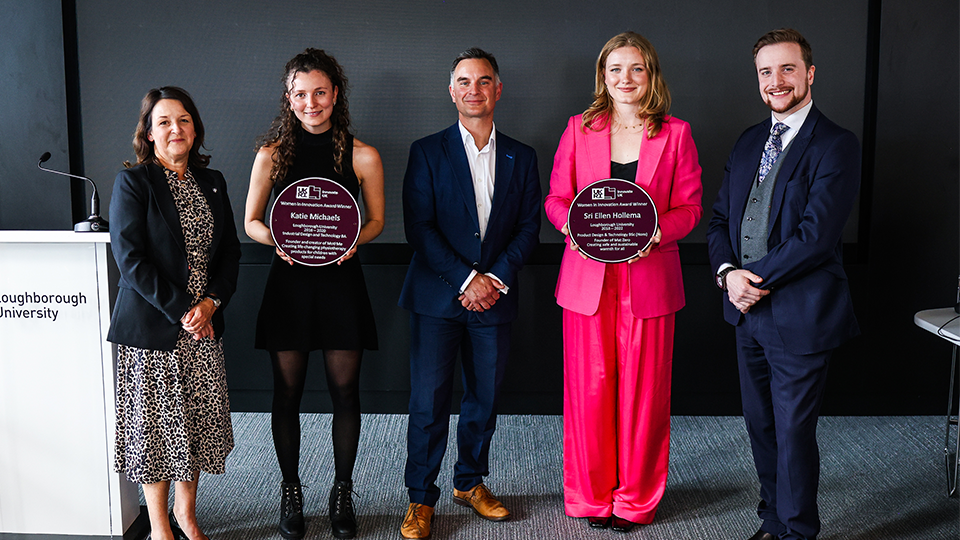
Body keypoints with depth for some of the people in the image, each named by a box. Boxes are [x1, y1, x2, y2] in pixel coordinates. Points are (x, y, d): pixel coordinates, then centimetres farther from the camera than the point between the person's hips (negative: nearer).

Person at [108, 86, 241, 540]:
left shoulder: (212, 182, 10)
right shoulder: (132, 183, -6)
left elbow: (230, 252, 10)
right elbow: (131, 260, -13)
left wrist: (211, 303, -6)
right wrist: (181, 311, -16)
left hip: (203, 326, 5)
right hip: (151, 327, -5)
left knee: (197, 422, 11)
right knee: (156, 423, 4)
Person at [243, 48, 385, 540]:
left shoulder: (362, 156, 0)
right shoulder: (272, 154, 2)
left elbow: (376, 220, 8)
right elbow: (251, 222, 7)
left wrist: (353, 239, -13)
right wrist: (278, 238, -14)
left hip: (341, 279, 0)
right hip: (289, 281, 1)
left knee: (345, 391, 6)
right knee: (287, 392, 7)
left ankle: (342, 491, 24)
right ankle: (291, 491, 25)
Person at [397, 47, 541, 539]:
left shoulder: (521, 157, 9)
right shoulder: (427, 152, 1)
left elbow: (529, 227, 6)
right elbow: (419, 227, -6)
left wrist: (497, 277, -8)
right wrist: (465, 279, -13)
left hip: (494, 297, 3)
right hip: (437, 296, -2)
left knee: (484, 398, 11)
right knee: (428, 402, -1)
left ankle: (470, 483, 30)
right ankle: (421, 498, 13)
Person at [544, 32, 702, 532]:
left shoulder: (676, 134, 5)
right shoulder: (579, 130, 7)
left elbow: (690, 206, 4)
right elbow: (556, 198, 9)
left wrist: (657, 231, -15)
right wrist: (574, 225, -13)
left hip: (649, 279, 0)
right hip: (587, 279, 1)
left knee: (643, 391, 4)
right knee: (589, 388, 4)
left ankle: (636, 499, 22)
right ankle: (591, 496, 23)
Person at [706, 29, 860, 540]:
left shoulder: (836, 146, -10)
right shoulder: (748, 142, 12)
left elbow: (815, 234, -19)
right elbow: (720, 218, 11)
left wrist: (757, 279, -15)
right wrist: (728, 273, -7)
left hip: (800, 316, -7)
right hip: (748, 310, 7)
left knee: (793, 430, 4)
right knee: (761, 426, 17)